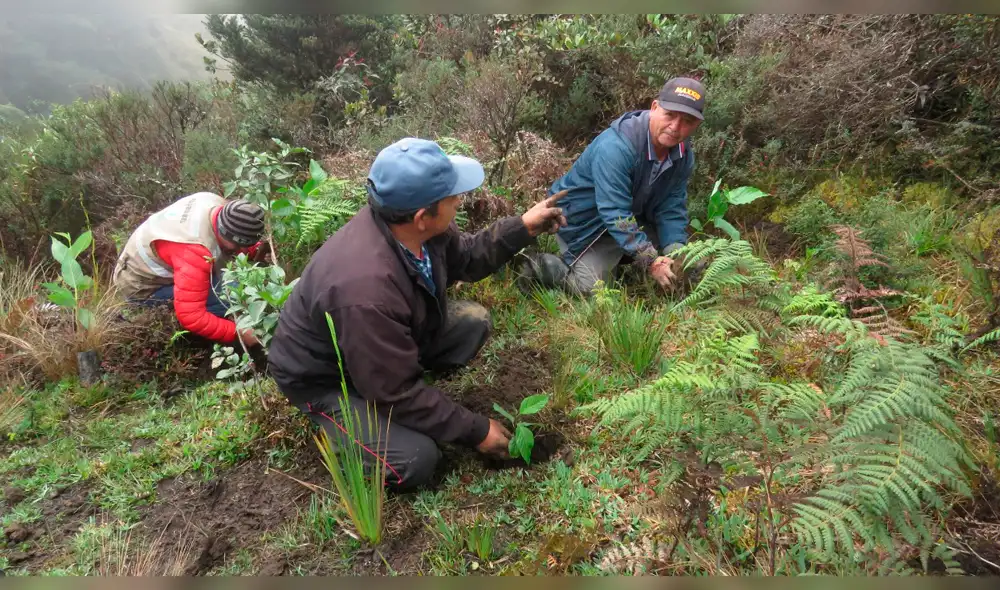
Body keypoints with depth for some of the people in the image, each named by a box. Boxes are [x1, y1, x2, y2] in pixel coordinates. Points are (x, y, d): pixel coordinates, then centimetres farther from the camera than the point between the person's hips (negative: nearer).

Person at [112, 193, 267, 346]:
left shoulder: (219, 206, -17)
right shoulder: (196, 251, -42)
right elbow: (191, 316, -41)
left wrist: (257, 250, -12)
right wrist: (238, 332, -36)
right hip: (142, 286, -8)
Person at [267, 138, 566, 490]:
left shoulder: (410, 223, -19)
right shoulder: (366, 288, -42)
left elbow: (465, 258, 4)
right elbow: (398, 394, -31)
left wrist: (524, 228, -6)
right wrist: (475, 431, -21)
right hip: (325, 379, -7)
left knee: (474, 321, -4)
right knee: (416, 460, -21)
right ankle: (329, 419, 6)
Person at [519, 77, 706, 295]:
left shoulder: (685, 156, -8)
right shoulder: (616, 147, -33)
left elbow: (671, 208, -6)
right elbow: (615, 214, -36)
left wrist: (675, 251, -23)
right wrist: (650, 261, -39)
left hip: (633, 218, 8)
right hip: (583, 221, -7)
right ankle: (539, 267, 2)